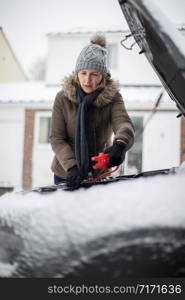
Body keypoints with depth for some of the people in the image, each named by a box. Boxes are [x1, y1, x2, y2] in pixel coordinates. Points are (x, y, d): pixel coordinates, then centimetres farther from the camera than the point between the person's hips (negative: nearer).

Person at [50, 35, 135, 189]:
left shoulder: (112, 97, -11)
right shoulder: (63, 98, -9)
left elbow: (125, 125, -28)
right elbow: (57, 139, -12)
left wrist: (120, 145, -52)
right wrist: (71, 167, -29)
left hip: (99, 174, 0)